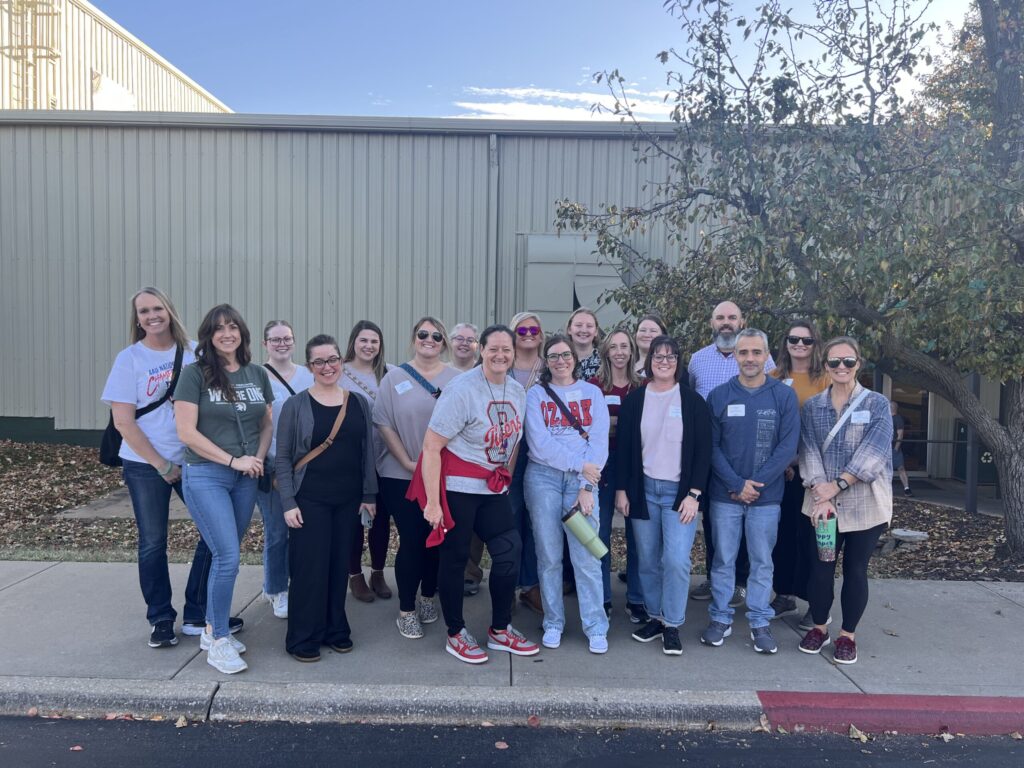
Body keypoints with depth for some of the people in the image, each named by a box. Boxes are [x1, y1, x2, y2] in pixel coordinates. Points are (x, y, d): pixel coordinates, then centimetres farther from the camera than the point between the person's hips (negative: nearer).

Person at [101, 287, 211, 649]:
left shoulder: (194, 352, 1)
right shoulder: (129, 359, -5)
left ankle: (197, 615, 17)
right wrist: (162, 466, -9)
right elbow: (123, 421, -7)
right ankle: (161, 620, 24)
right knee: (153, 543, 7)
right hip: (146, 465, -2)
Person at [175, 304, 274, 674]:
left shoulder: (258, 374, 7)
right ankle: (218, 643, 6)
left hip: (246, 478, 5)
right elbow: (187, 432, -11)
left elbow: (267, 424, 14)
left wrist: (258, 458, -4)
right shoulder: (195, 374, -7)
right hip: (205, 476, -5)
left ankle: (211, 630, 29)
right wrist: (233, 460, -13)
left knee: (225, 556, 12)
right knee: (228, 558, -10)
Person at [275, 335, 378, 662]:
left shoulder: (359, 403, 6)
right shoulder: (296, 405, -3)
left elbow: (368, 452, 10)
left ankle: (335, 631, 25)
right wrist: (288, 503, -9)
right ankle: (303, 639, 14)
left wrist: (369, 495, 6)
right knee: (309, 567, 0)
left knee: (340, 566, 10)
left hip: (348, 500, 3)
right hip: (309, 500, -3)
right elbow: (282, 457, -3)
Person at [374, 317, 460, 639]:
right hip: (402, 476, -1)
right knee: (411, 540, 1)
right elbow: (384, 422, -2)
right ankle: (406, 610, 16)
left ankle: (427, 597, 32)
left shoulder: (456, 379, 2)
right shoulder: (395, 377, 2)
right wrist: (407, 462, -10)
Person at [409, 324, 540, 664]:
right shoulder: (461, 390, -18)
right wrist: (432, 501, -20)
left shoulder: (517, 390, 3)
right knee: (455, 558, 5)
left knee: (509, 550, 5)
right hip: (455, 486, -6)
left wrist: (506, 477, 16)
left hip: (494, 486, 6)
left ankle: (500, 631, 23)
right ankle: (456, 635, 24)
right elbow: (430, 446, -19)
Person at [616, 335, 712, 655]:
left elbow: (703, 450, -2)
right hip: (643, 490, 2)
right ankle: (655, 617, 25)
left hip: (679, 492, -2)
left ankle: (672, 626, 7)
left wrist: (694, 493, -9)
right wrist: (621, 490, 2)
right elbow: (623, 448, 7)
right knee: (648, 561, 8)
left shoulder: (692, 400, 0)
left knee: (676, 560, -9)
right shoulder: (634, 400, 5)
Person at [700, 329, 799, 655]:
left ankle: (760, 622, 22)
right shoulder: (719, 396, 0)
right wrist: (737, 485, -12)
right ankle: (720, 618, 22)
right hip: (724, 494, 0)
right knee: (723, 560, 9)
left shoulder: (784, 396, -1)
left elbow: (788, 446, -6)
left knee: (762, 561, 9)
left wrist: (755, 483, -12)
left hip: (767, 496, 0)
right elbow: (712, 446, -2)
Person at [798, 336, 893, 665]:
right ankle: (819, 627, 26)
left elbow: (875, 450, -12)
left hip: (865, 503, -1)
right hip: (824, 503, 1)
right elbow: (809, 452, -3)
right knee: (821, 567, 5)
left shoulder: (877, 404, -1)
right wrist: (821, 494, -17)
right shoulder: (812, 407, 5)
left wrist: (838, 485, -18)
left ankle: (848, 635, 22)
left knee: (856, 569, 6)